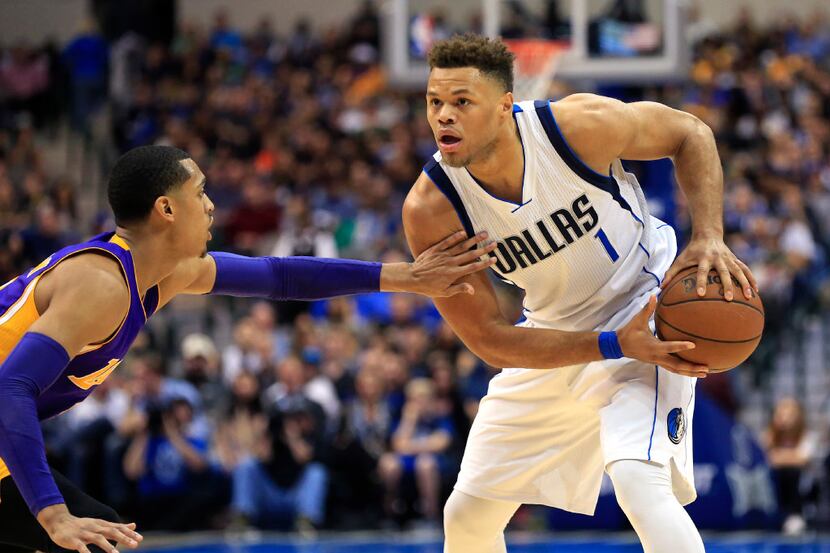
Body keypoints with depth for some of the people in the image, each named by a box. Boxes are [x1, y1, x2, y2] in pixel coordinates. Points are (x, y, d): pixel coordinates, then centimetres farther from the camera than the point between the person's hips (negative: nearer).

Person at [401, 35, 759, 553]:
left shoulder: (580, 124, -26)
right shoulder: (430, 211, -23)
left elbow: (690, 134, -6)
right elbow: (489, 340, -18)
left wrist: (709, 237, -21)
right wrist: (618, 345, -29)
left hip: (645, 303, -4)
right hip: (554, 340, 4)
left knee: (639, 483, -30)